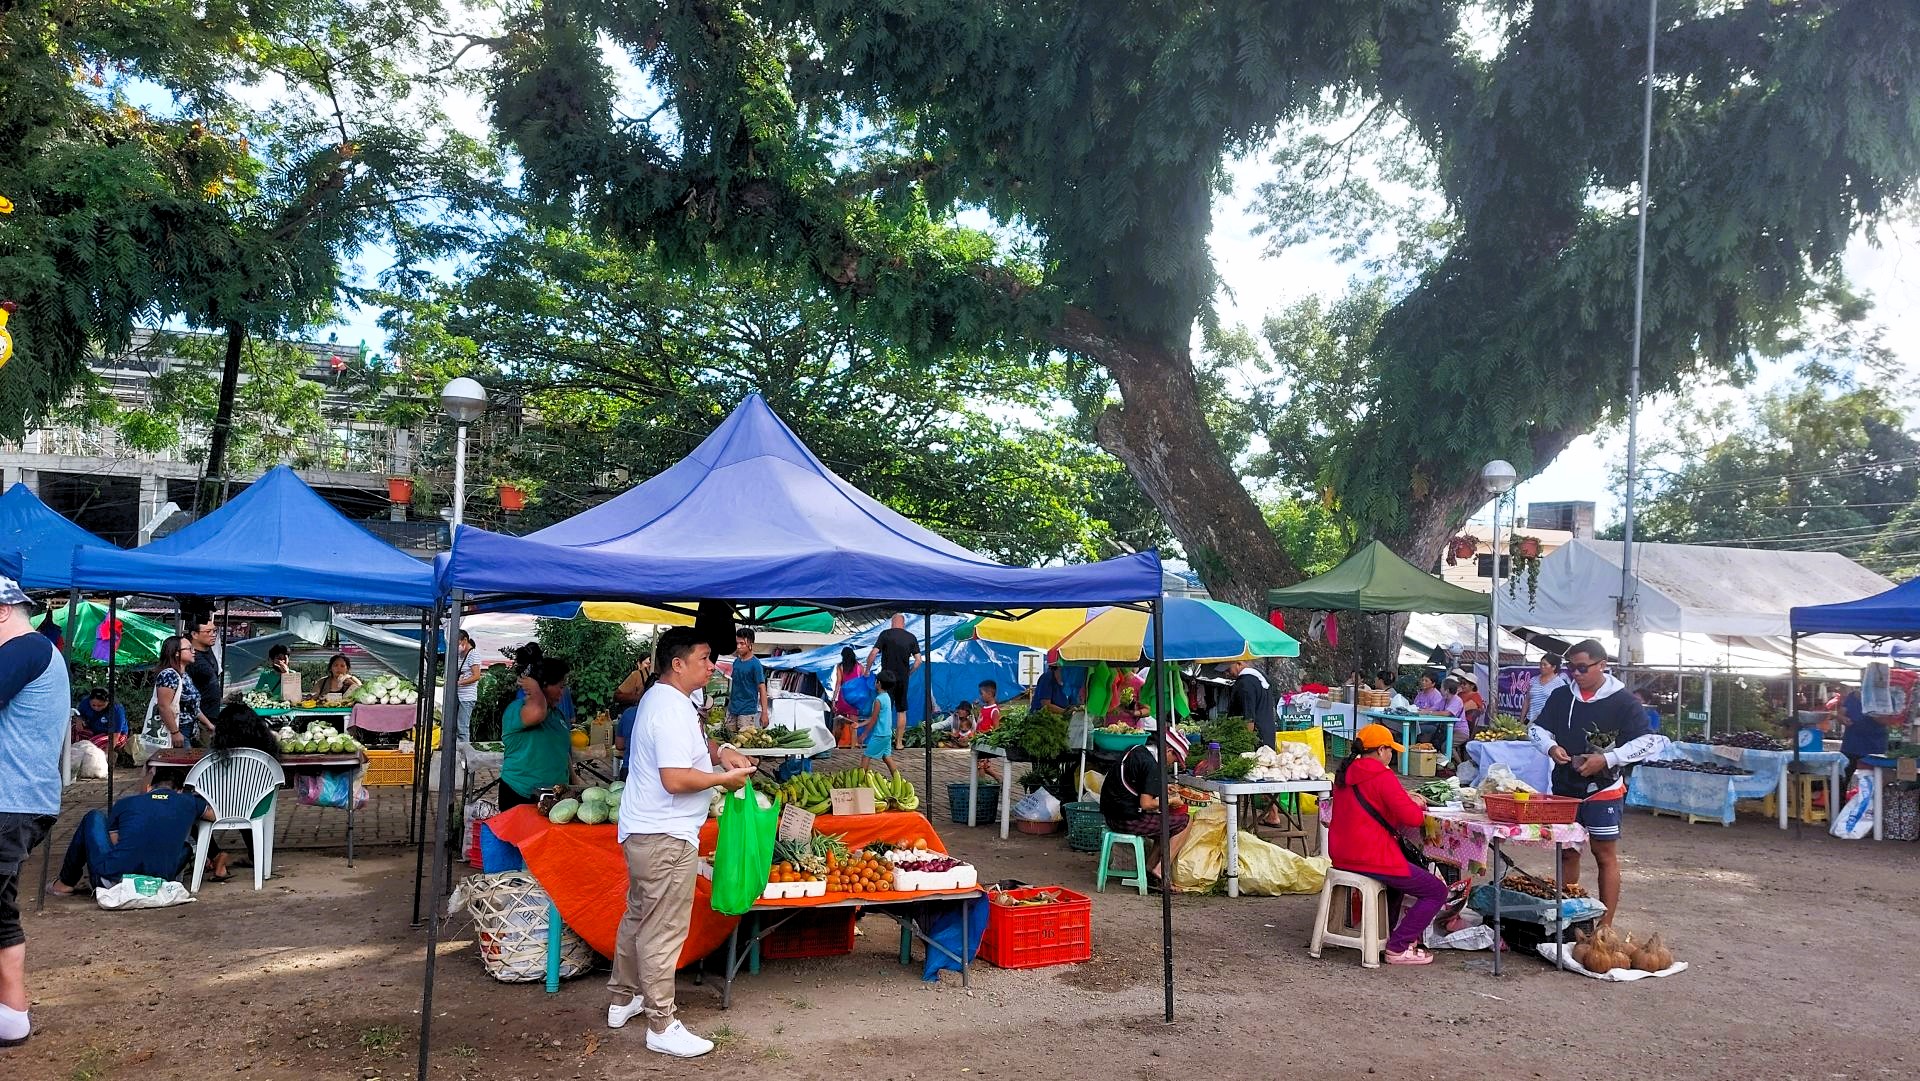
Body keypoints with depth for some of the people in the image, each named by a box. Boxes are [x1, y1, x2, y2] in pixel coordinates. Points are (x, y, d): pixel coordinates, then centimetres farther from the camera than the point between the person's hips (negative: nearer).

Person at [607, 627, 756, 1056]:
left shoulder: (661, 698, 11)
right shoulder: (672, 710, -22)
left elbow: (686, 746, 27)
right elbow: (676, 779, -29)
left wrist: (721, 751, 8)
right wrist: (725, 777, -16)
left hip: (644, 832, 11)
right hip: (665, 838, -11)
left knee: (638, 918, 22)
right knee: (663, 932, -3)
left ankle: (623, 999, 36)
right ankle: (662, 1027, 5)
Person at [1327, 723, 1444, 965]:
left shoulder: (1344, 773, 10)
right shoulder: (1382, 776, -16)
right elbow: (1412, 818, -19)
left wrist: (1404, 798, 14)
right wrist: (1415, 806, 3)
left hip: (1341, 856, 9)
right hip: (1371, 858, -9)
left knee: (1403, 870, 38)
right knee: (1437, 891, 2)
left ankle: (1386, 932, 39)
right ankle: (1398, 947, -1)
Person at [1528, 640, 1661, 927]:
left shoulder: (1622, 701, -8)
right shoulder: (1561, 696, 5)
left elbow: (1650, 742, -11)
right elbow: (1536, 728, 13)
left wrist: (1607, 759, -20)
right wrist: (1551, 747, -9)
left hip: (1603, 791, -5)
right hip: (1564, 789, 5)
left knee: (1605, 855, 2)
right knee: (1567, 853, 13)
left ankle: (1605, 927, 7)